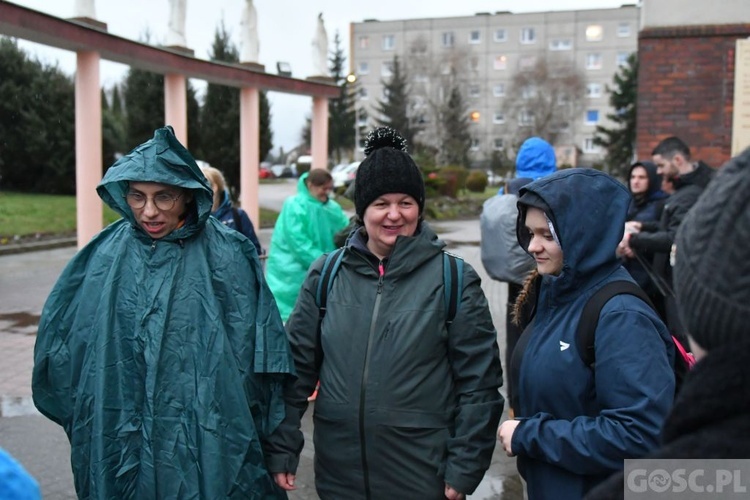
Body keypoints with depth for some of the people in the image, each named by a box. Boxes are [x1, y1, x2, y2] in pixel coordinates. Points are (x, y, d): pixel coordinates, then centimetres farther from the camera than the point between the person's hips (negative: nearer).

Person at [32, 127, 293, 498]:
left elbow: (259, 354, -4)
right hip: (119, 450, 3)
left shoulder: (227, 256, -8)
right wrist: (85, 423, 8)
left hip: (209, 450, -2)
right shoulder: (104, 256, -1)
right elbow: (59, 340, 8)